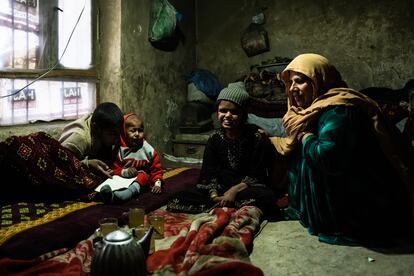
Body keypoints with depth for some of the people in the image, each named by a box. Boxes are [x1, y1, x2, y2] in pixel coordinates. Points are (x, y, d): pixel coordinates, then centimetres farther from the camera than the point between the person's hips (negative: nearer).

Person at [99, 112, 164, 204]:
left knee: (143, 175, -32)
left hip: (141, 179, -1)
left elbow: (156, 169, 10)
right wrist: (124, 172, -20)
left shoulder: (148, 149, 3)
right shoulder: (119, 149, 0)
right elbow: (113, 169, 1)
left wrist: (157, 183, -7)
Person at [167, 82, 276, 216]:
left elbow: (257, 175, -9)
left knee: (267, 196, -38)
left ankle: (217, 207, -24)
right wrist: (214, 195, -21)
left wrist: (235, 190, -23)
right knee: (175, 202, -17)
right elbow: (209, 173, -3)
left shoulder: (256, 137, -8)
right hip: (220, 187, 3)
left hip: (246, 187, -3)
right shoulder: (214, 138, 1)